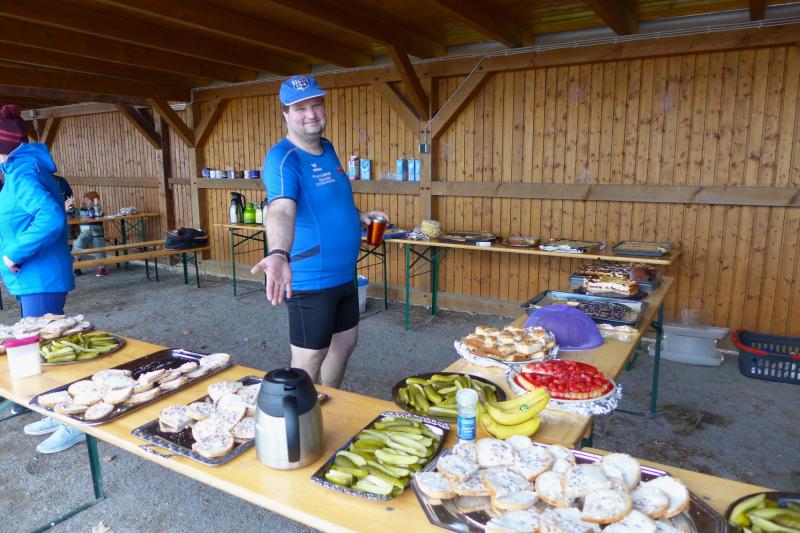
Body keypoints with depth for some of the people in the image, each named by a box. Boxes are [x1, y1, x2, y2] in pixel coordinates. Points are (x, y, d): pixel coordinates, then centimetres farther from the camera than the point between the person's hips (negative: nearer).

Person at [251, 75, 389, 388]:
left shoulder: (327, 149, 7)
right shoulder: (282, 159, -20)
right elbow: (281, 211, -39)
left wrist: (359, 216, 9)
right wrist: (279, 254, -57)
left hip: (343, 274, 9)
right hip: (310, 280, -9)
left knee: (346, 341, 22)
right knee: (309, 361, 3)